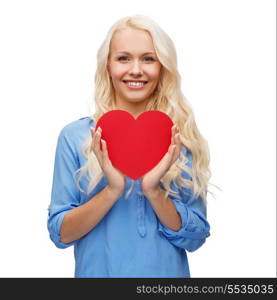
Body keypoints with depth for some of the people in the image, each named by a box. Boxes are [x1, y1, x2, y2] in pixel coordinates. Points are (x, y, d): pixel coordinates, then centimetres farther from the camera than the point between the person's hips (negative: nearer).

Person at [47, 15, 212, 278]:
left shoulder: (183, 138, -7)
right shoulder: (75, 136, -9)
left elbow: (195, 238, -8)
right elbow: (60, 234, -10)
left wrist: (153, 190, -23)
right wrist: (113, 189, -24)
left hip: (168, 272, 1)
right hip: (98, 271, 0)